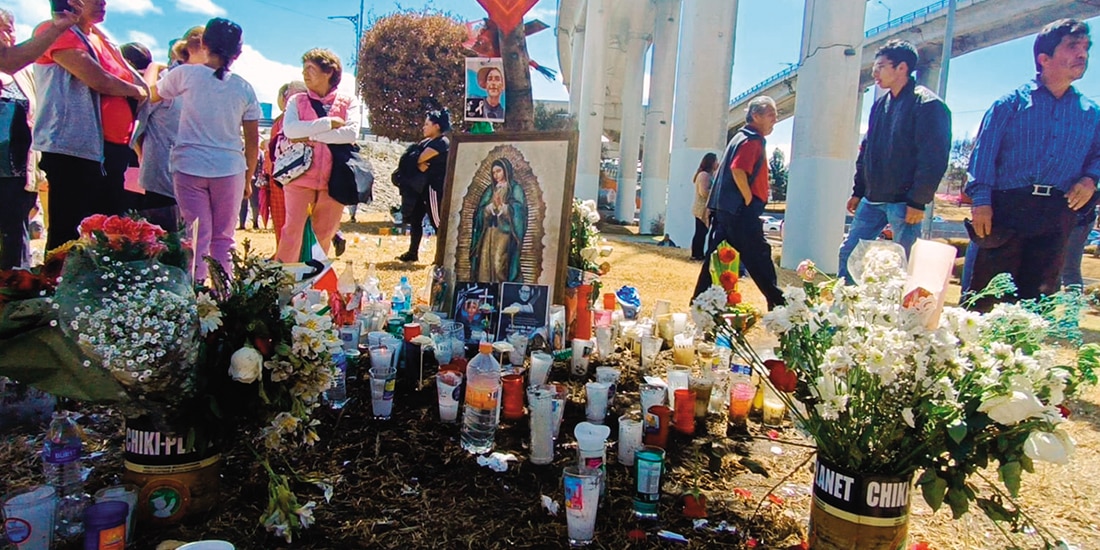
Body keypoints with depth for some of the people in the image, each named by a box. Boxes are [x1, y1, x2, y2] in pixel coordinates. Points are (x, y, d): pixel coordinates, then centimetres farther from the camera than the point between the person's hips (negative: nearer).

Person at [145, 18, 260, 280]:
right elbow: (253, 141, 6)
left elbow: (150, 93, 18)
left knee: (198, 238, 3)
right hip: (230, 170, 1)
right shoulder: (244, 88, 4)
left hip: (189, 168, -1)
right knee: (223, 238, 10)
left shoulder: (185, 74, 0)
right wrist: (248, 179, 16)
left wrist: (153, 68, 37)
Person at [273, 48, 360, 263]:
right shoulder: (296, 100, 11)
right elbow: (290, 130, -8)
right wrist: (329, 122, -11)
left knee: (324, 235, 6)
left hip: (334, 179, 0)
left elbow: (351, 133, -10)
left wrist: (310, 136, -10)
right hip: (300, 176, 0)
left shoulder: (348, 102, 8)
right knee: (292, 231, -5)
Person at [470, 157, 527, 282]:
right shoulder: (491, 189, 19)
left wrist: (503, 206, -21)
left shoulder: (515, 189, 4)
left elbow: (518, 210, -8)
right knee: (485, 262, -4)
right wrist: (491, 206, -8)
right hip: (489, 231, 5)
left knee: (498, 263, -16)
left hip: (504, 231, -5)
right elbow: (481, 210, 11)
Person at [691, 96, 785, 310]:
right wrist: (750, 200, -16)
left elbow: (733, 169, 24)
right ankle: (776, 302, 4)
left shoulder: (742, 137, 22)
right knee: (759, 256, -3)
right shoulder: (752, 140, -9)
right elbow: (738, 170, -23)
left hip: (725, 208, 10)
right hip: (741, 211, -10)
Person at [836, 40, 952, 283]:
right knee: (848, 253, 8)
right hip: (872, 199, 8)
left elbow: (933, 159, -15)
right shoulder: (880, 104, 14)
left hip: (903, 203, -8)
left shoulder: (927, 104, -10)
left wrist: (918, 202, -18)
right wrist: (858, 192, 16)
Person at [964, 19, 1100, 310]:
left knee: (1039, 293, 7)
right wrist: (981, 200, -12)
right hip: (1007, 208, -4)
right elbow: (984, 151, -2)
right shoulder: (1012, 102, 5)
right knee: (985, 291, -5)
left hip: (1057, 216, 4)